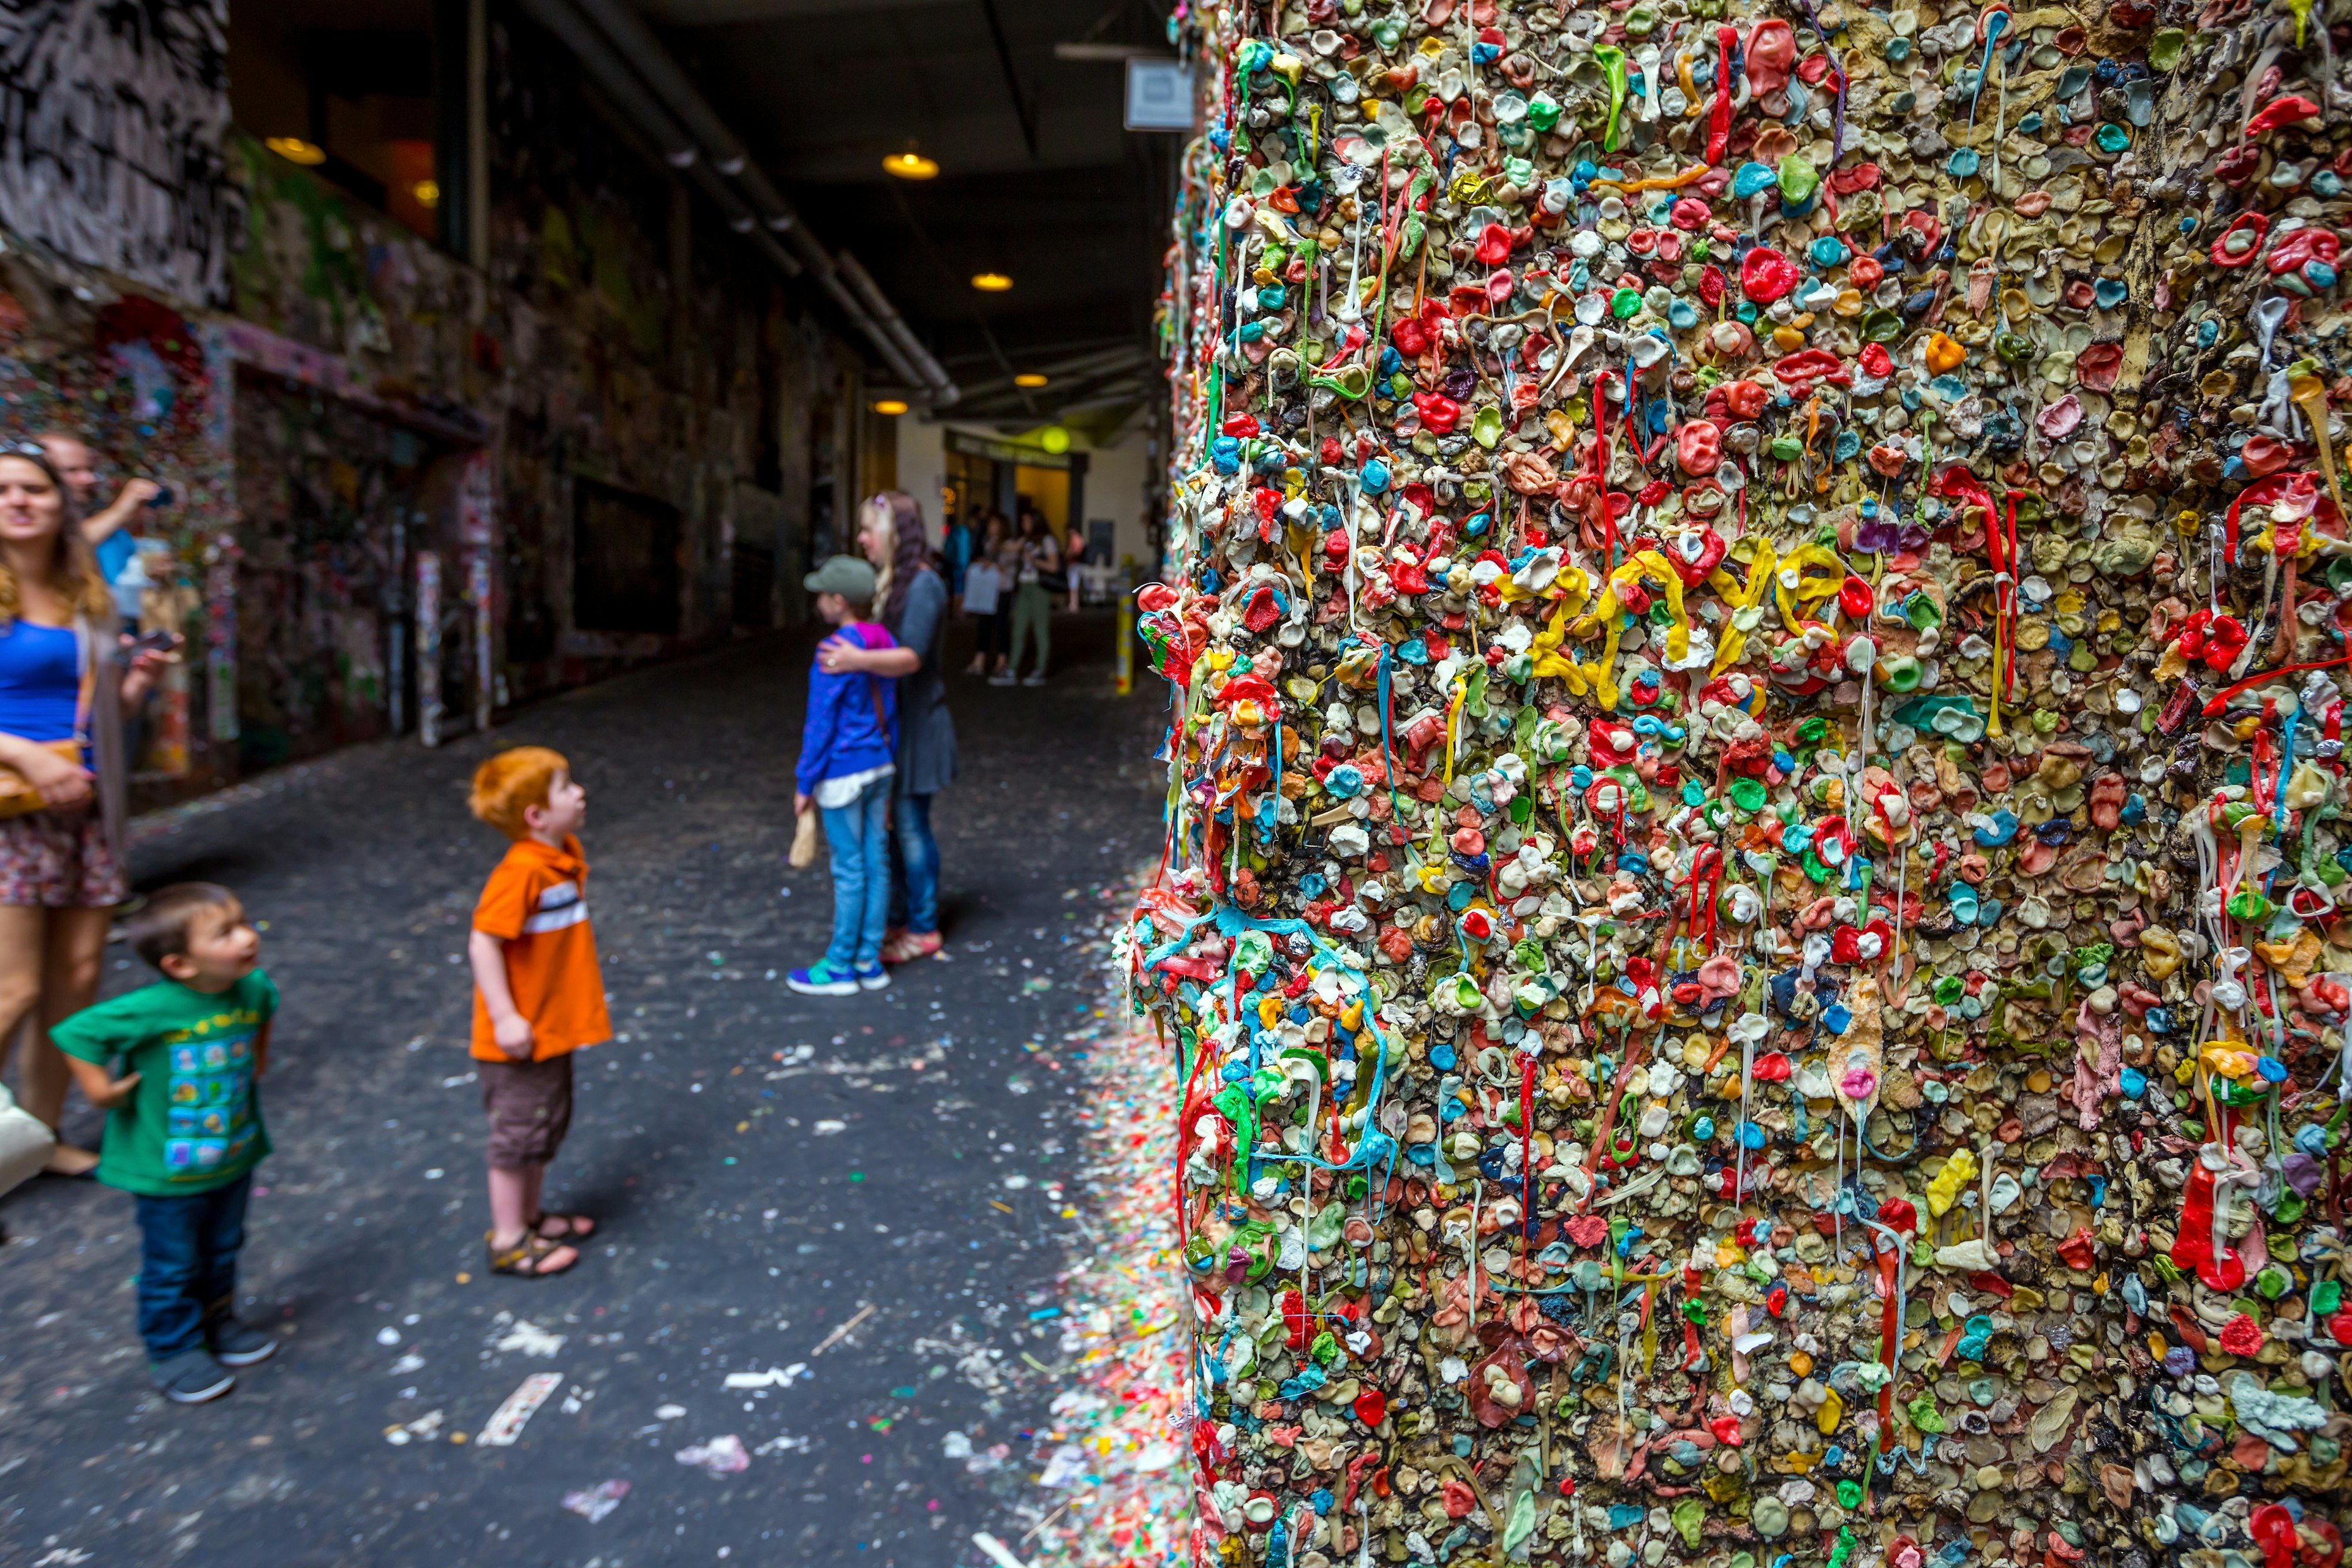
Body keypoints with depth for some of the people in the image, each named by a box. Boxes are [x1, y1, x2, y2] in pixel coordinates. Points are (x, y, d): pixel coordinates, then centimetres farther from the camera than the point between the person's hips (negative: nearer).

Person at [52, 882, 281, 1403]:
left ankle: (218, 1321, 46)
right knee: (172, 1268, 13)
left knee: (222, 1253, 24)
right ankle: (174, 1351, 33)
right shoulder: (152, 1009, -29)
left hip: (235, 1158, 5)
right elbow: (75, 1032, -18)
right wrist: (99, 1088, -18)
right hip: (169, 1173, -5)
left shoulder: (253, 988, -12)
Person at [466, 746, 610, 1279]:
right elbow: (483, 941, -26)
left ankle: (530, 1216, 40)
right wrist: (504, 1017, -25)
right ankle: (508, 1241, 22)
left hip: (555, 1025, 9)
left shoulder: (567, 853, 2)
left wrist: (585, 973, 20)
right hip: (520, 1035, -9)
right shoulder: (520, 871, -26)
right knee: (520, 1131, 5)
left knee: (549, 1124, 22)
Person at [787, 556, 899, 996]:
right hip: (880, 768, 7)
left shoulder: (833, 654, -18)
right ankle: (870, 960, 21)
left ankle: (840, 967, 12)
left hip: (843, 774, -7)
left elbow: (820, 724, -15)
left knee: (849, 869, 0)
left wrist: (805, 783, -7)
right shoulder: (885, 643, 4)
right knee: (876, 862, 11)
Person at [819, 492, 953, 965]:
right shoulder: (886, 581, 12)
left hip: (914, 722, -8)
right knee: (882, 823, 13)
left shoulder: (923, 584, -15)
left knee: (910, 825, 0)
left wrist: (859, 660, -40)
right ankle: (896, 918, 25)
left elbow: (911, 656, -27)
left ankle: (923, 929, 13)